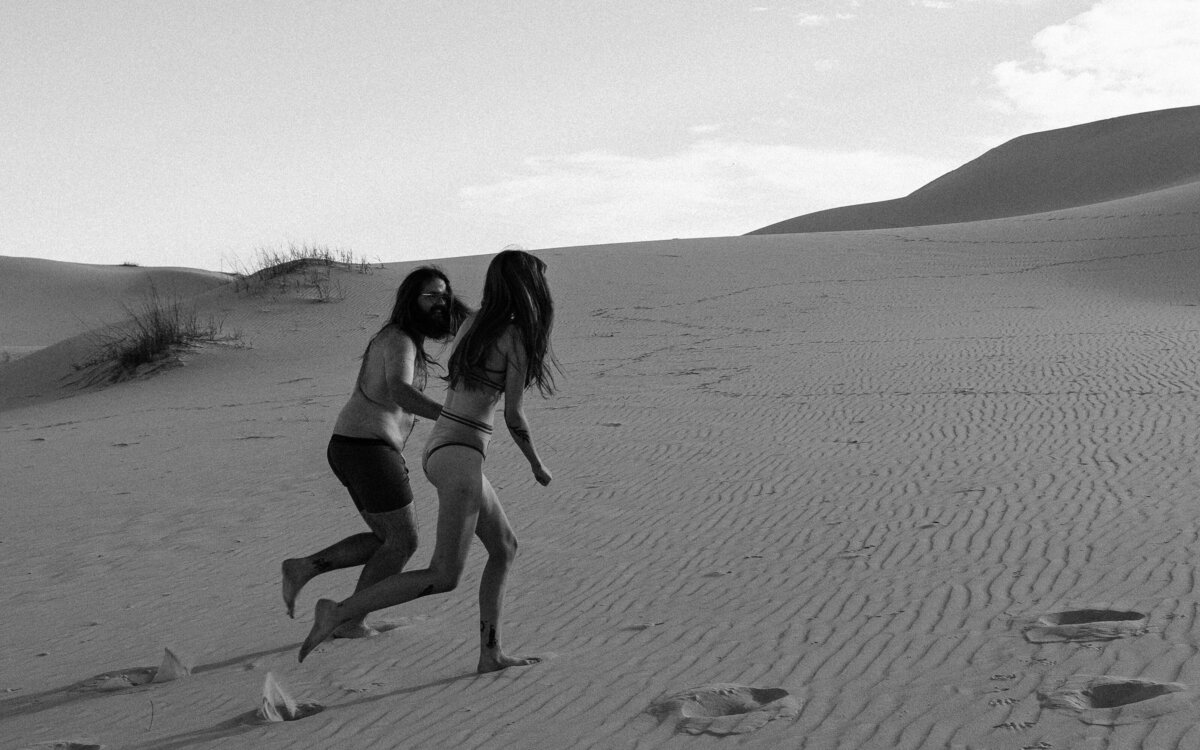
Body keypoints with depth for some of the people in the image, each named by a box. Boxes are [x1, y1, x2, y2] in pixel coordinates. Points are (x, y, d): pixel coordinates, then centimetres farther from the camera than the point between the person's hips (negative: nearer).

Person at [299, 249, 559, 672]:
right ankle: (339, 613, -15)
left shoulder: (473, 323, 11)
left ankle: (491, 654, 18)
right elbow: (513, 416, -9)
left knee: (505, 547, 17)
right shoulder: (517, 337, -10)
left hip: (439, 448, 9)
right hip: (460, 458, -9)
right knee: (443, 579, -8)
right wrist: (538, 466, 7)